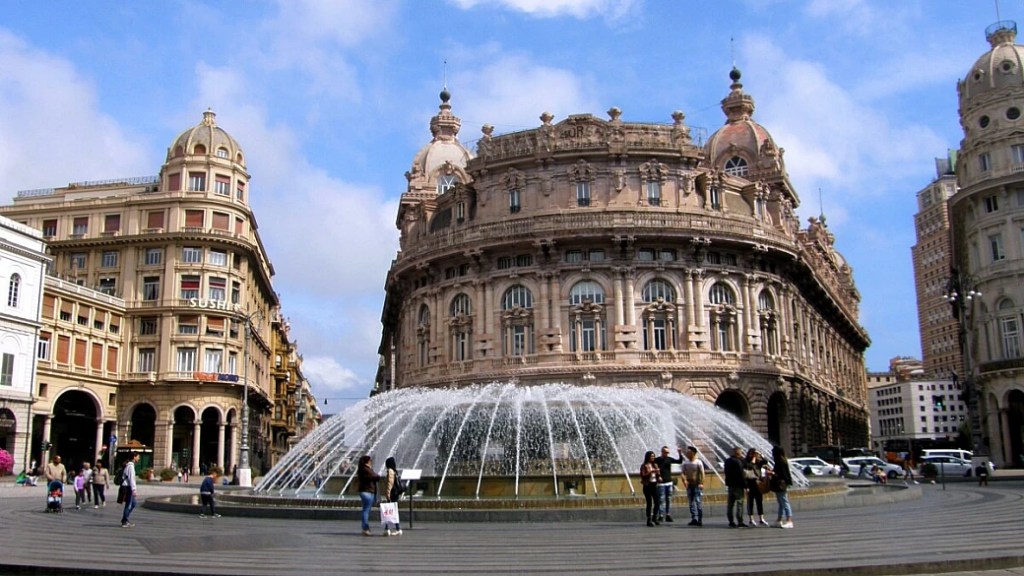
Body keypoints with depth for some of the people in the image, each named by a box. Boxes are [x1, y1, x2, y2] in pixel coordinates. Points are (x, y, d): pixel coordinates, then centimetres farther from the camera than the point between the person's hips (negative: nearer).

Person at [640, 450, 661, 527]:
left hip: (654, 485, 5)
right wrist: (651, 471, -19)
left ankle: (655, 518, 19)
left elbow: (658, 474, 19)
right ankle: (649, 520, 2)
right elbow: (643, 475, -13)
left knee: (656, 502, 2)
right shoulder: (644, 466, -4)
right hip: (647, 485, -5)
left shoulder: (655, 465, 13)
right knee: (649, 503, -4)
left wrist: (659, 478, -1)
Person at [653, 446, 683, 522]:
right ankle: (660, 515, -7)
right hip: (661, 483, -4)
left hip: (669, 482, 4)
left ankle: (668, 515, 10)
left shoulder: (669, 459, 7)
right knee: (661, 499, -7)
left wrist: (680, 454, -12)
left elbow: (680, 461, 1)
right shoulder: (657, 460, -3)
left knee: (669, 499, 6)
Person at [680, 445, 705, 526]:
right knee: (691, 502, 6)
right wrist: (684, 480, -12)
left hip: (697, 485, -5)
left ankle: (700, 520, -3)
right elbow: (683, 473, 6)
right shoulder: (685, 463, 8)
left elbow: (702, 474, -10)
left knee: (698, 502, -7)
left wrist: (701, 483, -18)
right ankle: (694, 518, 11)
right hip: (689, 485, 6)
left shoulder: (698, 462, -7)